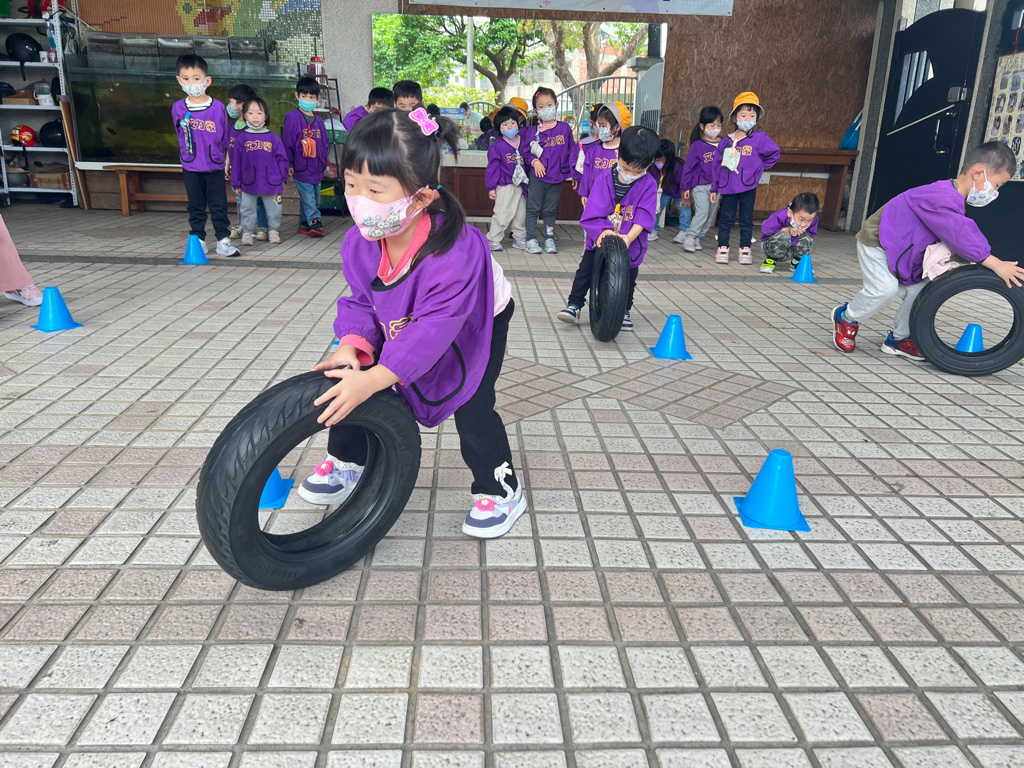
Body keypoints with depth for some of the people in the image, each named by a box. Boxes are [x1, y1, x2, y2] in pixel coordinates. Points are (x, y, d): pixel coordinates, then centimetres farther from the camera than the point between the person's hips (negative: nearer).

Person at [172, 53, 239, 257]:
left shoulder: (218, 107, -6)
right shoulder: (178, 108, -2)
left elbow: (226, 137, 3)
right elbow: (181, 135, 11)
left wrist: (227, 160, 5)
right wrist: (190, 152, 2)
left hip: (215, 166, -2)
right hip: (191, 168, 2)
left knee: (219, 206, 4)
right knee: (195, 207, 10)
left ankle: (223, 240, 12)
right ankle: (198, 241, 19)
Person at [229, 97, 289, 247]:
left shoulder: (273, 137, 1)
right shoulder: (241, 138, 2)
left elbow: (282, 159, 7)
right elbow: (236, 161, 5)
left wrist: (282, 178, 5)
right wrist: (236, 184, 4)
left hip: (271, 183, 0)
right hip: (248, 183, 0)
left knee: (274, 209, 10)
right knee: (247, 209, 8)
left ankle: (274, 231, 29)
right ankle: (247, 233, 22)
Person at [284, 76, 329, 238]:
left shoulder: (318, 120, 12)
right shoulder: (292, 117, -6)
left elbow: (324, 143, 19)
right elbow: (287, 141, -5)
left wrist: (324, 163, 17)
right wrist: (288, 163, -6)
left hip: (316, 168, 6)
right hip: (301, 168, -6)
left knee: (315, 199, 12)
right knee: (308, 199, -11)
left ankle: (304, 224, 24)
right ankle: (315, 223, -9)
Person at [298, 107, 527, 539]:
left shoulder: (455, 252, -44)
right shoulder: (361, 241, -24)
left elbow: (436, 326, -43)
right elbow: (361, 300, -11)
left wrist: (374, 378, -49)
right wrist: (353, 345, -31)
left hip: (479, 323, -5)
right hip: (404, 321, 6)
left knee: (471, 409, -12)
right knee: (350, 379, 1)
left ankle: (502, 490, 12)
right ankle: (347, 463, 24)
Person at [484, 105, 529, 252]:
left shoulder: (523, 143, 7)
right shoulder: (497, 146, -7)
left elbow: (527, 162, 16)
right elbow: (492, 167, -6)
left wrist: (527, 183, 15)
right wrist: (491, 187, -8)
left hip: (520, 185, 5)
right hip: (505, 186, -5)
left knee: (521, 213, 12)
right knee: (502, 214, -6)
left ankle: (519, 238, 26)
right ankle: (493, 239, 6)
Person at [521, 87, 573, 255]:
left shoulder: (564, 128, 3)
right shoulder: (532, 131, -1)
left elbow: (572, 150, 8)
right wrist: (534, 161, -12)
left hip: (557, 176, 1)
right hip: (538, 175, -1)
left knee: (550, 210, 11)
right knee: (533, 208, 1)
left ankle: (549, 240, 18)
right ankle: (531, 240, 7)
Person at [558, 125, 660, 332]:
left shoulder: (648, 185, -13)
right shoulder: (604, 178, -12)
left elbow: (643, 216, -21)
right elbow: (593, 212, -17)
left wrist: (629, 237, -35)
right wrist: (602, 230, -33)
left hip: (631, 242, 0)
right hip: (600, 238, 0)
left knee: (628, 276, 9)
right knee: (586, 267, -2)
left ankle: (624, 311, 26)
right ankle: (575, 305, 7)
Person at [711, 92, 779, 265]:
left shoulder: (759, 138, 0)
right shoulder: (726, 141, 5)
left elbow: (774, 153, 10)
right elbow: (717, 164, 10)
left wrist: (760, 168, 3)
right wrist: (714, 188, 9)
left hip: (748, 187, -1)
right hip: (728, 186, 1)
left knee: (746, 220, 7)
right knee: (726, 219, 4)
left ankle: (745, 250, 15)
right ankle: (722, 249, 12)